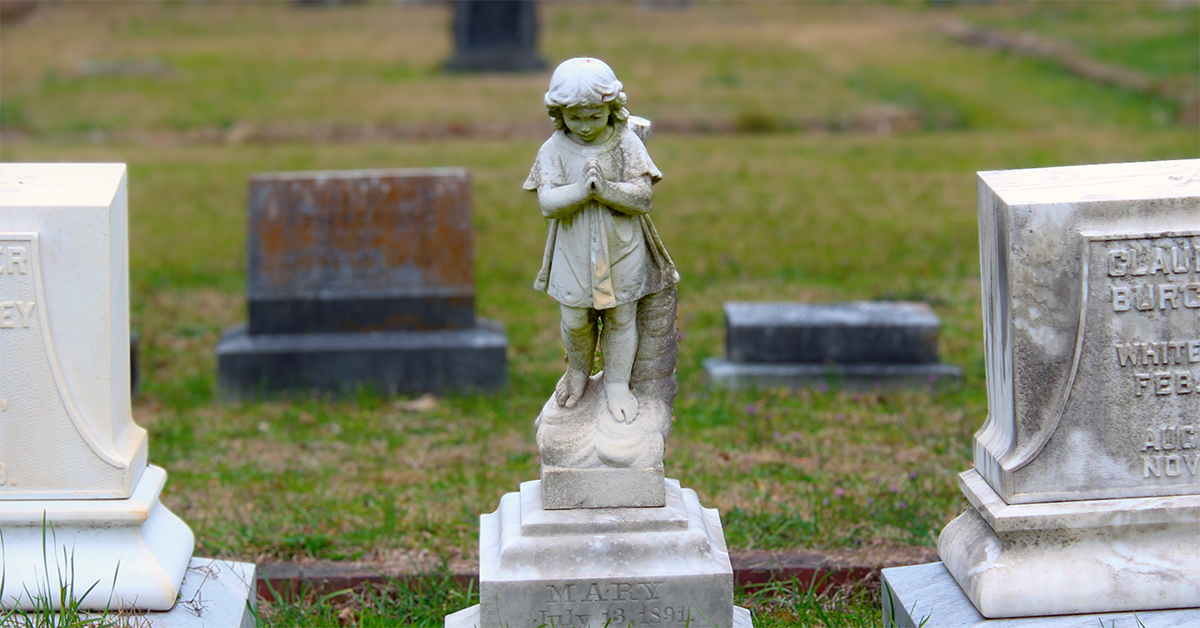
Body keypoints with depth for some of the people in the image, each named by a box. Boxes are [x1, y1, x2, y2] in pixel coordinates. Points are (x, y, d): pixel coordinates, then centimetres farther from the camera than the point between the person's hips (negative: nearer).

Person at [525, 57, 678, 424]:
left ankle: (617, 383, 28)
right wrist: (580, 190, -32)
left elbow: (643, 197, -15)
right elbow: (547, 203, -15)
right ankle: (578, 370, 39)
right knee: (575, 319, 10)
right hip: (574, 252, 0)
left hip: (622, 251, 0)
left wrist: (604, 189, -29)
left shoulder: (626, 144, -9)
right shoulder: (554, 150, -8)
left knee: (621, 318, 10)